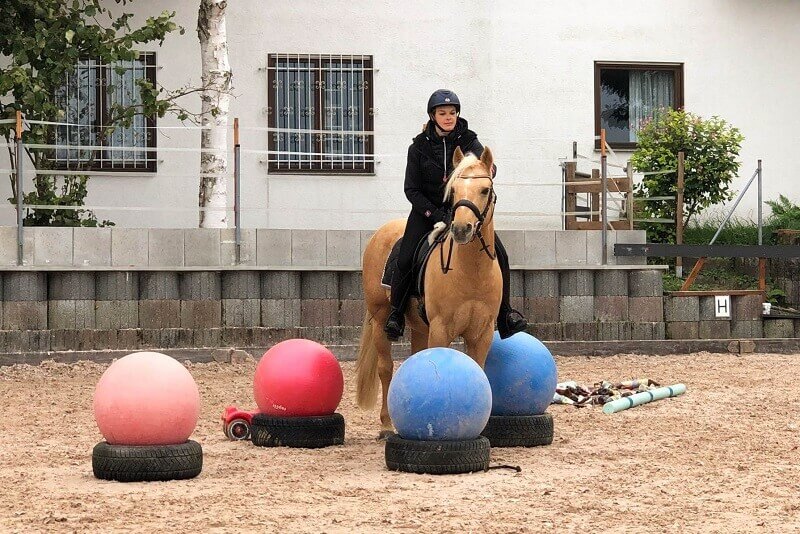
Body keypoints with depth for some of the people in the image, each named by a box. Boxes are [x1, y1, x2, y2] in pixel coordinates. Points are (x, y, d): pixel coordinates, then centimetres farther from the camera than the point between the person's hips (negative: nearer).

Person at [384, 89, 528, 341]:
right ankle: (396, 312, 3)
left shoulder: (468, 140, 0)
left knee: (499, 255, -14)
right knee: (405, 260, -19)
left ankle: (505, 311, -1)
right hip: (427, 209, -1)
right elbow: (411, 189, -3)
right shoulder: (419, 147, -2)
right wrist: (435, 214, -15)